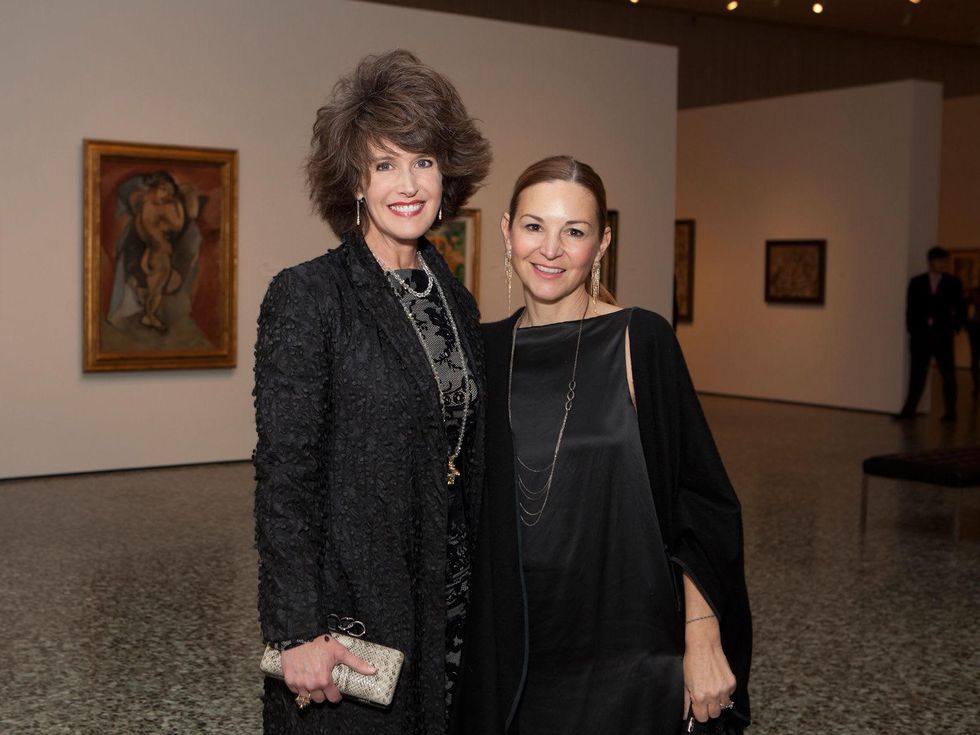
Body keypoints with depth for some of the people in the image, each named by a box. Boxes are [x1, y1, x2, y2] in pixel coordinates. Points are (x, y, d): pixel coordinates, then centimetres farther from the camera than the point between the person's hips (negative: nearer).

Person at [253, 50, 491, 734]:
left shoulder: (457, 301, 9)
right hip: (351, 602, -6)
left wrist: (481, 592, 12)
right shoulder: (307, 295, -12)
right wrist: (298, 632, -18)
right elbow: (284, 476, -15)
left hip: (452, 603, 6)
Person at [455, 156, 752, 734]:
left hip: (622, 653, -4)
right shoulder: (488, 348, 2)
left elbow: (700, 501, -10)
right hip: (507, 647, 4)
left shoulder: (641, 341, -10)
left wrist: (702, 641, -14)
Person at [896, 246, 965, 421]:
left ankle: (950, 411, 10)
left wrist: (955, 328, -3)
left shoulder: (953, 283, 5)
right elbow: (910, 308, 7)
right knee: (917, 374, 1)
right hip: (921, 335, 1)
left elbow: (960, 309, 6)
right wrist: (912, 330, -1)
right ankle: (909, 409, 4)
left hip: (943, 336, -1)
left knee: (948, 374, 3)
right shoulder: (917, 282, 7)